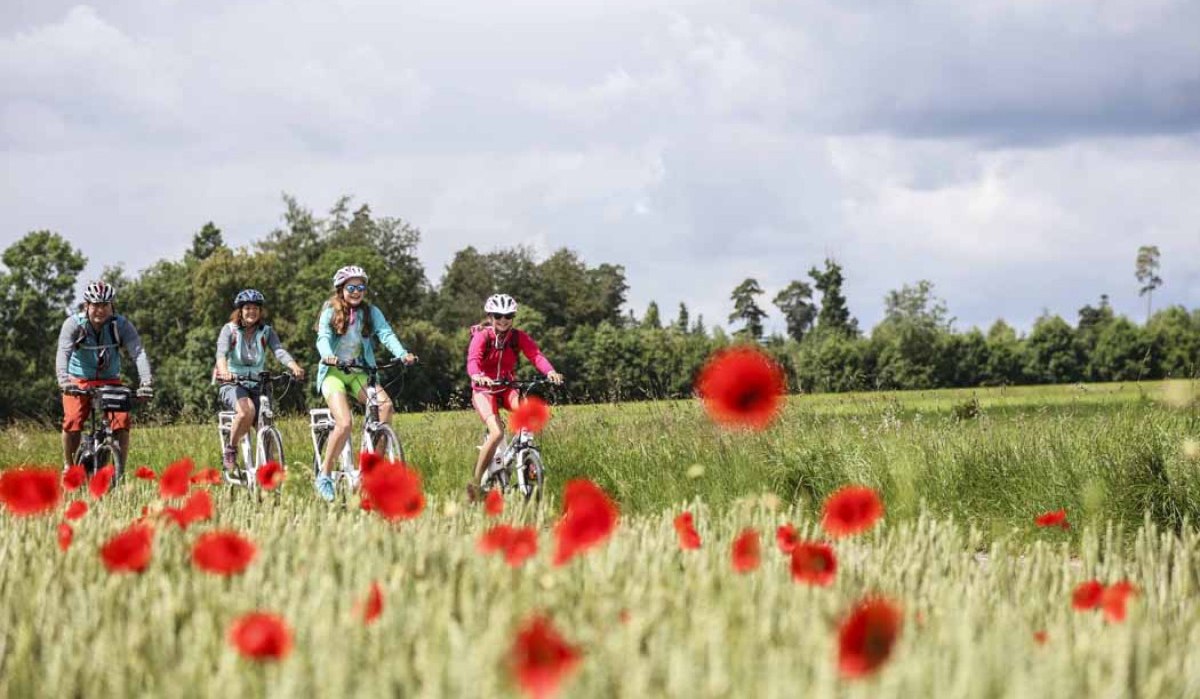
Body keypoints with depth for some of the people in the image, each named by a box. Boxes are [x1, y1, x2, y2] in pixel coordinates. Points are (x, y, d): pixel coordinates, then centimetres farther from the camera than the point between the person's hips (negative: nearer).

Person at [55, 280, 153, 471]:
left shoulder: (121, 325, -13)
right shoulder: (73, 324, -15)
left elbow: (138, 352, -23)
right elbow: (63, 353, -29)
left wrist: (146, 381, -40)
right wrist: (64, 379, -48)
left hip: (110, 382, 1)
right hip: (79, 382, -1)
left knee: (122, 420, -20)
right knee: (72, 421, -22)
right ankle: (68, 466, -1)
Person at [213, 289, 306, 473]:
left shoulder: (266, 332, 5)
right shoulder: (230, 329, -3)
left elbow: (279, 351, -13)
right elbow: (221, 352, -20)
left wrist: (294, 367, -34)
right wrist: (224, 371, -43)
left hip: (256, 385, 3)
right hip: (233, 384, -3)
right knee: (247, 410, -34)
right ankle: (230, 452, -15)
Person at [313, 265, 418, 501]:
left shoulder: (371, 312, 6)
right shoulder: (330, 312, -2)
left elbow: (386, 334, -10)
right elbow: (323, 338, -17)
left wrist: (402, 354, -29)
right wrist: (328, 356, -40)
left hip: (359, 373, 3)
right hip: (333, 372, -3)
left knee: (386, 404, -24)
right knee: (344, 424, -23)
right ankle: (325, 473, -7)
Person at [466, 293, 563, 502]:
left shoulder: (519, 337, -4)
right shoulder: (481, 336, -13)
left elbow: (535, 354, -21)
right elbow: (473, 360, -30)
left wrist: (550, 371, -42)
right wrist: (477, 376, -54)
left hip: (507, 388, 3)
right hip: (484, 390, -3)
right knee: (497, 433, -26)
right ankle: (476, 481, -13)